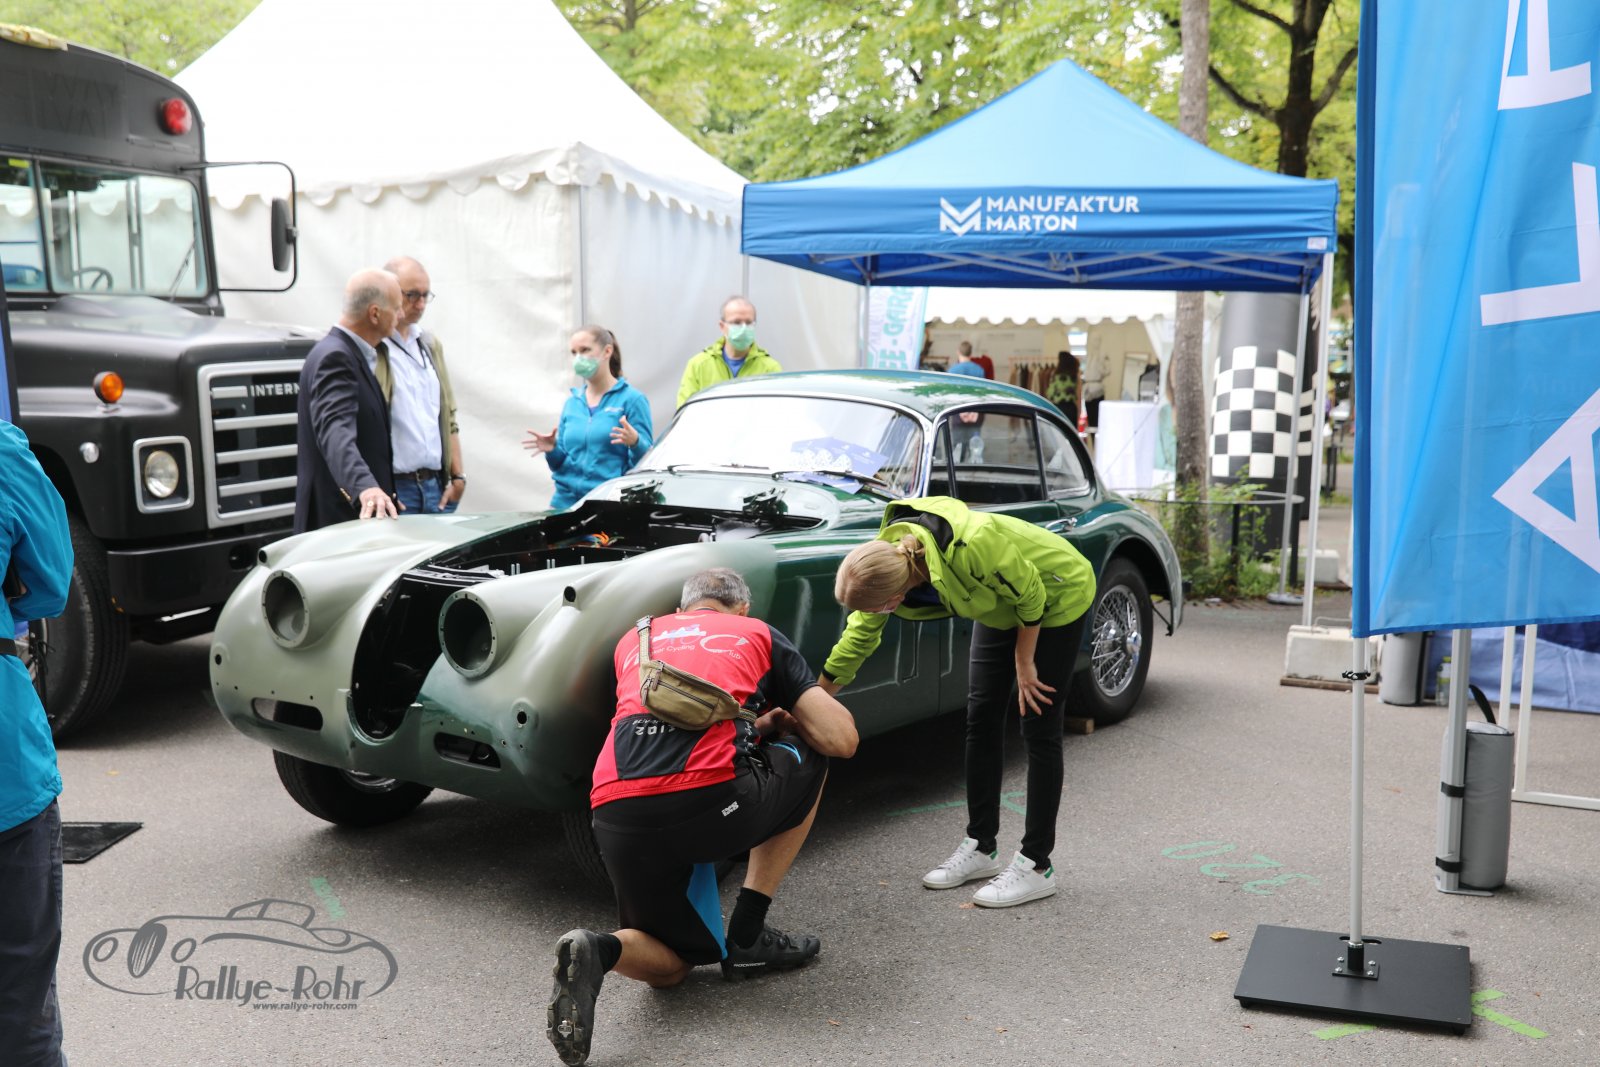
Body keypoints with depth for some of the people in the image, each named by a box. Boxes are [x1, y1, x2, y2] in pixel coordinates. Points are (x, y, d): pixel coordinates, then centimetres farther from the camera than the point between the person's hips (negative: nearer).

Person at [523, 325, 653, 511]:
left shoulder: (631, 399, -3)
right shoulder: (572, 403, 14)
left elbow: (646, 461, -7)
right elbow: (560, 463, 16)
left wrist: (635, 442, -28)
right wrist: (552, 450, -5)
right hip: (566, 501, 5)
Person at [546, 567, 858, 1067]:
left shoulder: (635, 639, 31)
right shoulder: (759, 634, 21)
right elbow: (842, 740, 16)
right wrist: (787, 719, 37)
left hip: (616, 816, 4)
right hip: (711, 800, -4)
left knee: (672, 963, 27)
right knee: (807, 758, 30)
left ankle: (597, 952, -9)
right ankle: (747, 936, 24)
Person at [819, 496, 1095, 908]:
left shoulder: (971, 547, -43)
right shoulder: (887, 558, -21)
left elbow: (1030, 595, -25)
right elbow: (858, 637, -7)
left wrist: (1024, 664, -14)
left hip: (1058, 595, -7)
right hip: (1002, 606, 7)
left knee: (1039, 730, -5)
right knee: (981, 721, 6)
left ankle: (1036, 866, 4)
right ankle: (980, 848, 18)